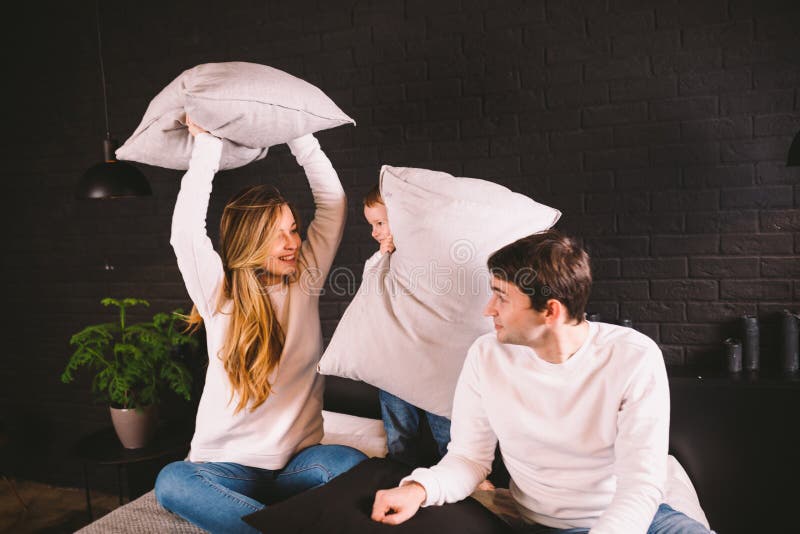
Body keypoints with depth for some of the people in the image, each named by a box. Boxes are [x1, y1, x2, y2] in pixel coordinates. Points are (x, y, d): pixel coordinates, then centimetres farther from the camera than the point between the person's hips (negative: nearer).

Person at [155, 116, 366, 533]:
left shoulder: (304, 281, 4)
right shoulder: (219, 294, -3)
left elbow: (334, 201, 2)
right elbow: (186, 232, -20)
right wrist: (207, 142, -14)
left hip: (297, 463, 1)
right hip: (228, 465, -1)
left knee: (352, 463, -32)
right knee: (170, 481, -34)